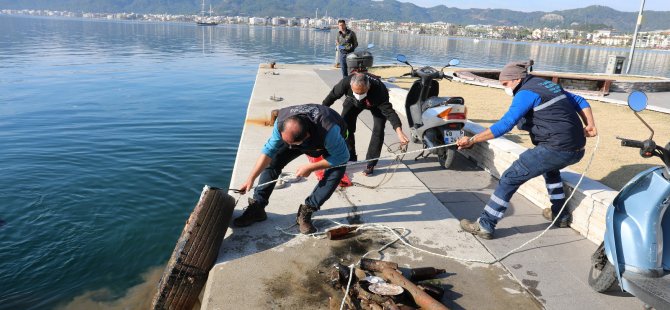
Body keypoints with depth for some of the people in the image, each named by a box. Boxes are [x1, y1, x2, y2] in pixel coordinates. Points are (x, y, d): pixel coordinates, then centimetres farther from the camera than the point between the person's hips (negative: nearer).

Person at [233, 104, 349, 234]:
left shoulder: (329, 131, -47)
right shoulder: (281, 122, -34)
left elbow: (342, 156, -34)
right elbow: (269, 150, -24)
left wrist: (311, 168, -32)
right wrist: (251, 179, -26)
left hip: (332, 141, -3)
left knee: (337, 170, -29)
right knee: (273, 160, -13)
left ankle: (306, 212, -16)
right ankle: (256, 207, -3)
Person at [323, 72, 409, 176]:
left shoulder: (379, 90, -45)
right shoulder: (346, 82, -39)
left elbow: (389, 111, -46)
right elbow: (333, 95, -20)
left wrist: (399, 131, -60)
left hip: (376, 104, -2)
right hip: (353, 102, 3)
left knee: (378, 130, -15)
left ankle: (370, 165, -3)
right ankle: (349, 157, 13)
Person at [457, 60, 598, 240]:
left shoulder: (526, 92, -9)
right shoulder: (547, 85, 20)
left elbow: (505, 124, -19)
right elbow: (580, 102, 23)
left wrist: (472, 140, -19)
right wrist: (590, 125, 12)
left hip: (556, 149, -9)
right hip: (577, 150, 9)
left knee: (510, 178, -2)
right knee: (550, 167, 39)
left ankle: (485, 225, 0)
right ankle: (560, 215, 44)